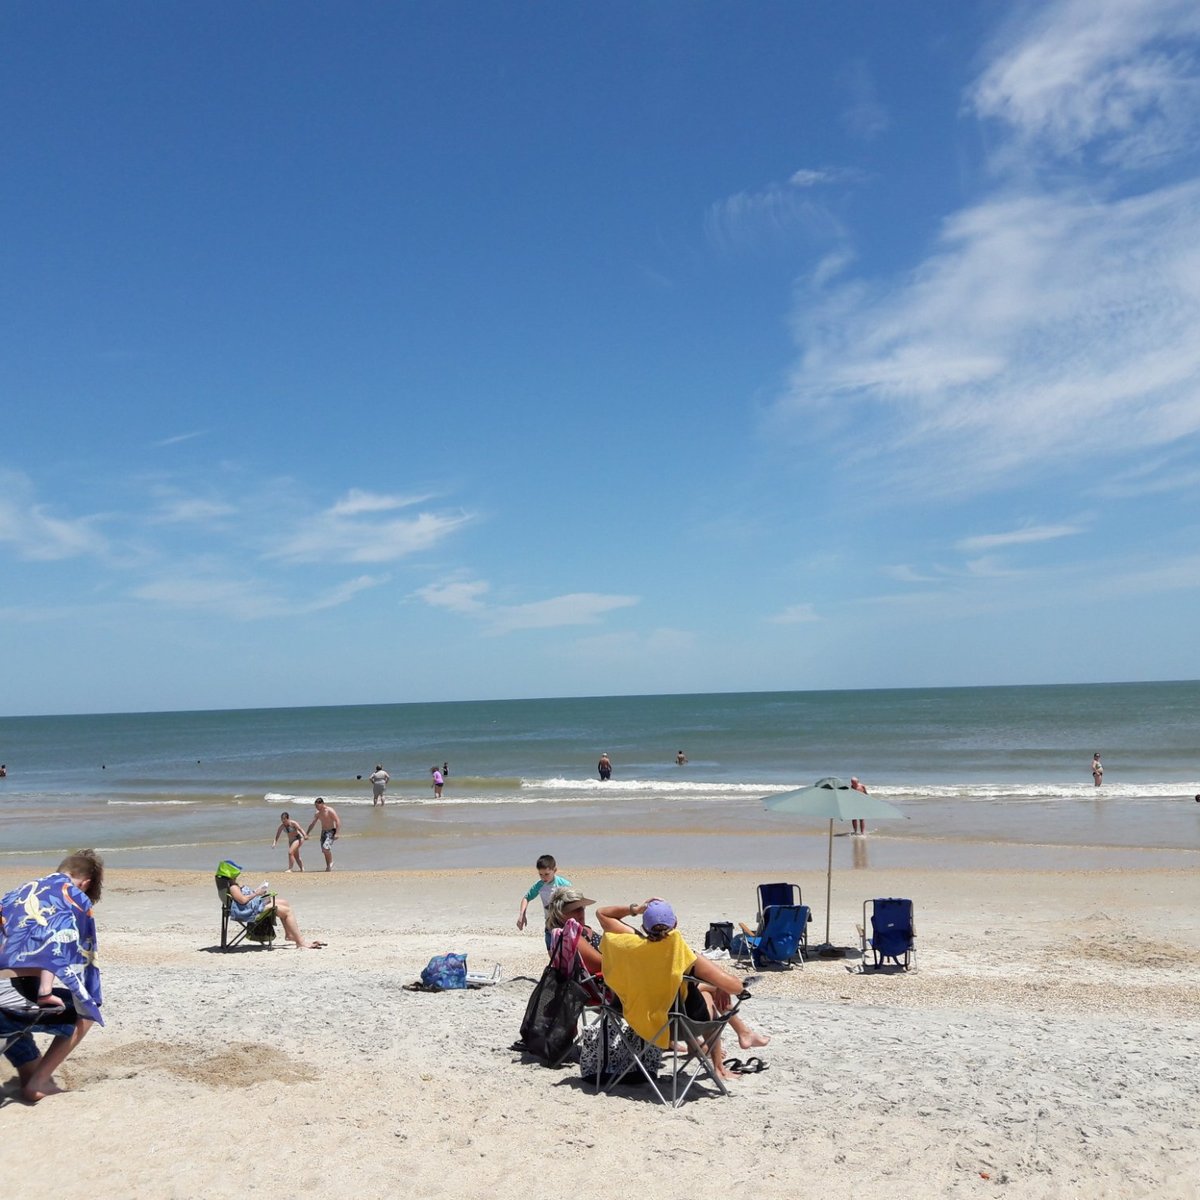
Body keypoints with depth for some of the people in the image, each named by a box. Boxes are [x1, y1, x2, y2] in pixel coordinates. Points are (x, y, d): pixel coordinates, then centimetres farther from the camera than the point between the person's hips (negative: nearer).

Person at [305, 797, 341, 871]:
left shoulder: (330, 811, -15)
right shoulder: (317, 813, 7)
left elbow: (338, 821, -18)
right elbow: (312, 824, 17)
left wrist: (336, 833, -24)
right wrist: (306, 834, 14)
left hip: (331, 831, -7)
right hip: (323, 832, 7)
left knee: (326, 847, -24)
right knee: (324, 851, 6)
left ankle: (331, 862, -4)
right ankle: (328, 866, 15)